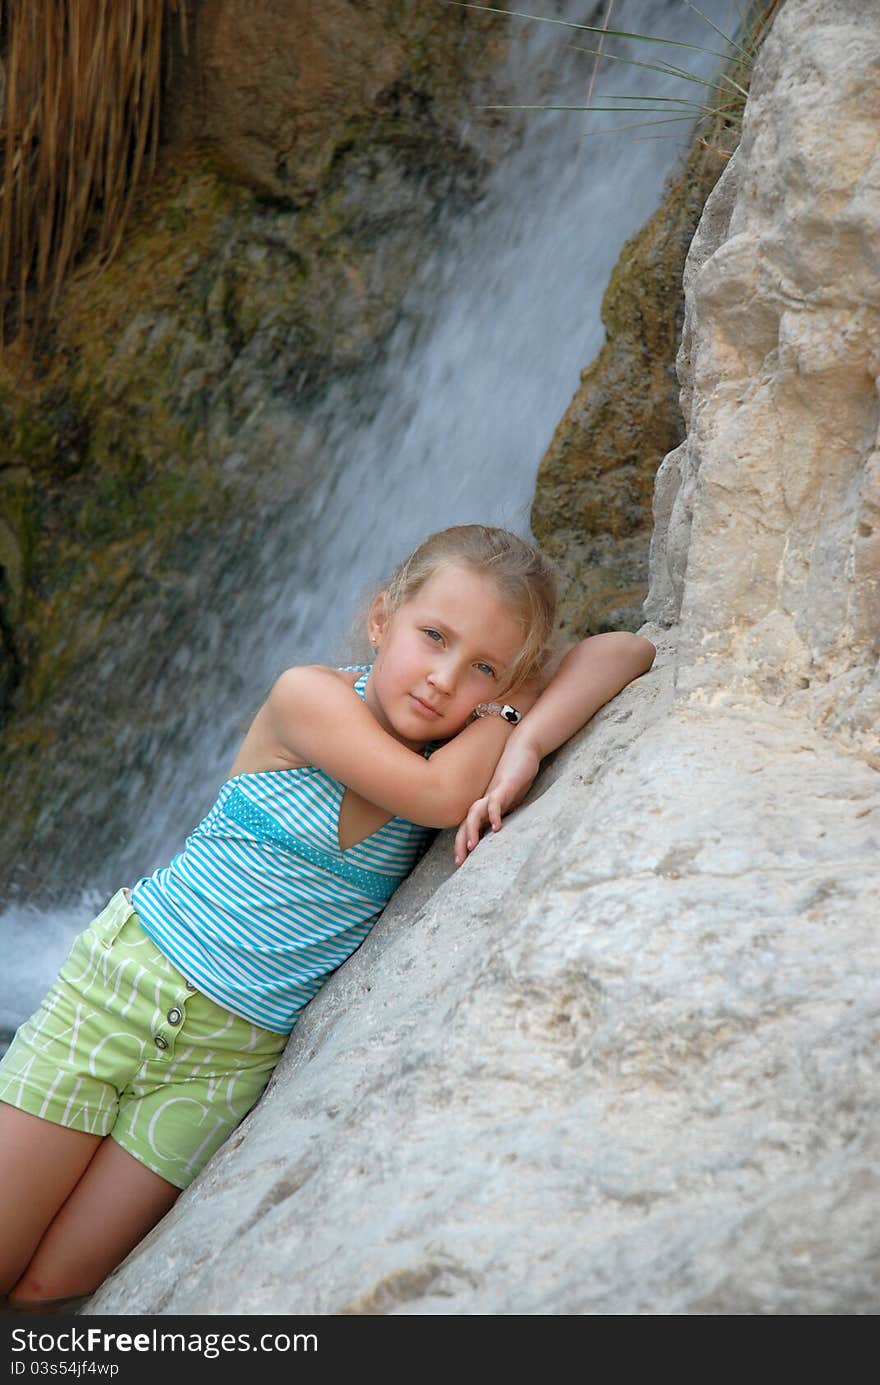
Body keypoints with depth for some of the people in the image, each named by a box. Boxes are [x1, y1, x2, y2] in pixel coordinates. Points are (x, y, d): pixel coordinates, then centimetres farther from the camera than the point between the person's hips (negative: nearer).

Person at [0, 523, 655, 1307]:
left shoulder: (465, 745, -2)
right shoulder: (310, 694, -14)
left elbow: (628, 652, -10)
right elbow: (440, 796, -26)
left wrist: (525, 743, -25)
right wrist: (511, 711, -12)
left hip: (231, 1057, 3)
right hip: (123, 983, -3)